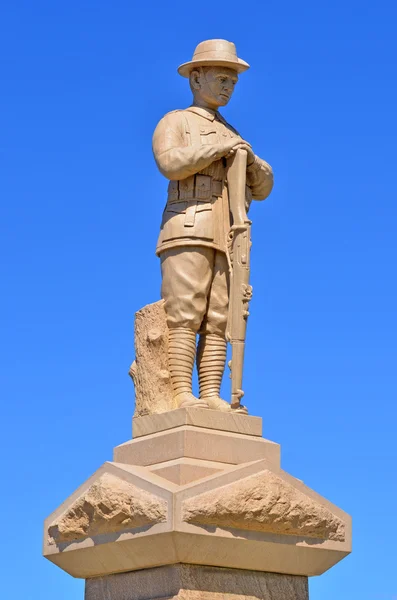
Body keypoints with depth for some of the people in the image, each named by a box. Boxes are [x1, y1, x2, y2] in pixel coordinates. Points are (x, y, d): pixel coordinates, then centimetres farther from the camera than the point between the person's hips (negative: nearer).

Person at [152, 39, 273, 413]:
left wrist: (250, 159, 0)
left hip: (226, 241, 6)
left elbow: (262, 189, 20)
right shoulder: (174, 122, 10)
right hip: (188, 231, -6)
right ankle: (183, 396, -19)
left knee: (217, 322, -4)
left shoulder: (232, 137, 28)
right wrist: (219, 147, -10)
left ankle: (211, 397, -8)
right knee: (184, 317, -14)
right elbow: (170, 164, -12)